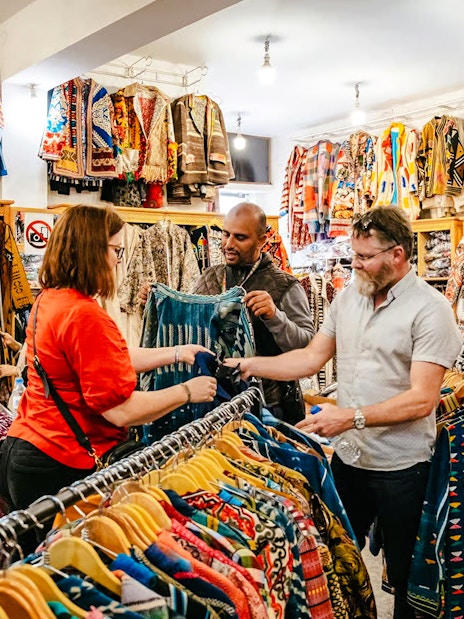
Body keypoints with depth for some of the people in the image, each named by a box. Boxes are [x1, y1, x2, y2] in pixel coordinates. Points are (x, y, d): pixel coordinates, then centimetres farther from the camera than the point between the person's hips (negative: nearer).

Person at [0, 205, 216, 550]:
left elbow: (114, 359, 15)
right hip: (60, 469, -9)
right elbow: (121, 410, -24)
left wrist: (176, 354, 16)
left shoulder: (48, 300, 6)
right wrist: (187, 392, -11)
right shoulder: (86, 317, -25)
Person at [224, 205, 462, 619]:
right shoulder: (349, 296, 4)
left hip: (400, 466, -5)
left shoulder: (430, 309, -15)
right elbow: (312, 357, 6)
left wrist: (353, 417, -28)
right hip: (347, 457, 6)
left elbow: (422, 399, -21)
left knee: (405, 574, 13)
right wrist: (250, 365, -3)